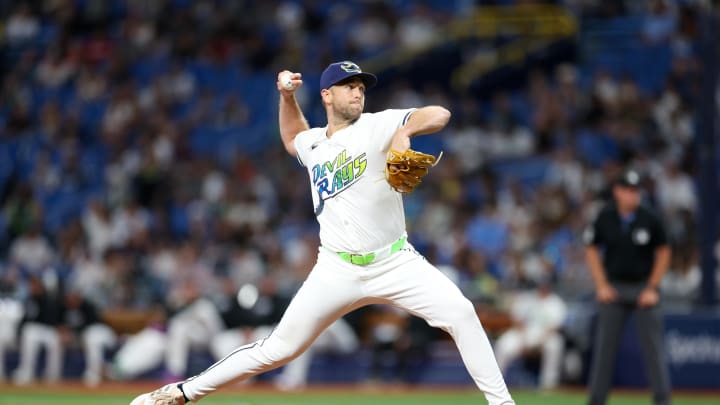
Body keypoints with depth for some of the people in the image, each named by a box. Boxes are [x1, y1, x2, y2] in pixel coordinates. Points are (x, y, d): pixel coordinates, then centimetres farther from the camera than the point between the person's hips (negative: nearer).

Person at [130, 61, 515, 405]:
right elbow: (292, 139, 36)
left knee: (459, 312, -23)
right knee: (280, 348, 1)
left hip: (395, 262, -2)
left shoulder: (376, 126, -4)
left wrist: (405, 130, -36)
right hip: (338, 270, 2)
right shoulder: (313, 143, 10)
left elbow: (439, 115, -16)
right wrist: (287, 97, 19)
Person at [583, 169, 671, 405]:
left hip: (644, 288, -1)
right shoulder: (604, 218, -4)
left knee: (653, 346, -5)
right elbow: (591, 250, 7)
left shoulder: (650, 219, -7)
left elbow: (663, 253, 3)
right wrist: (602, 285, -1)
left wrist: (652, 288, -3)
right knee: (604, 346, 3)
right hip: (613, 287, 1)